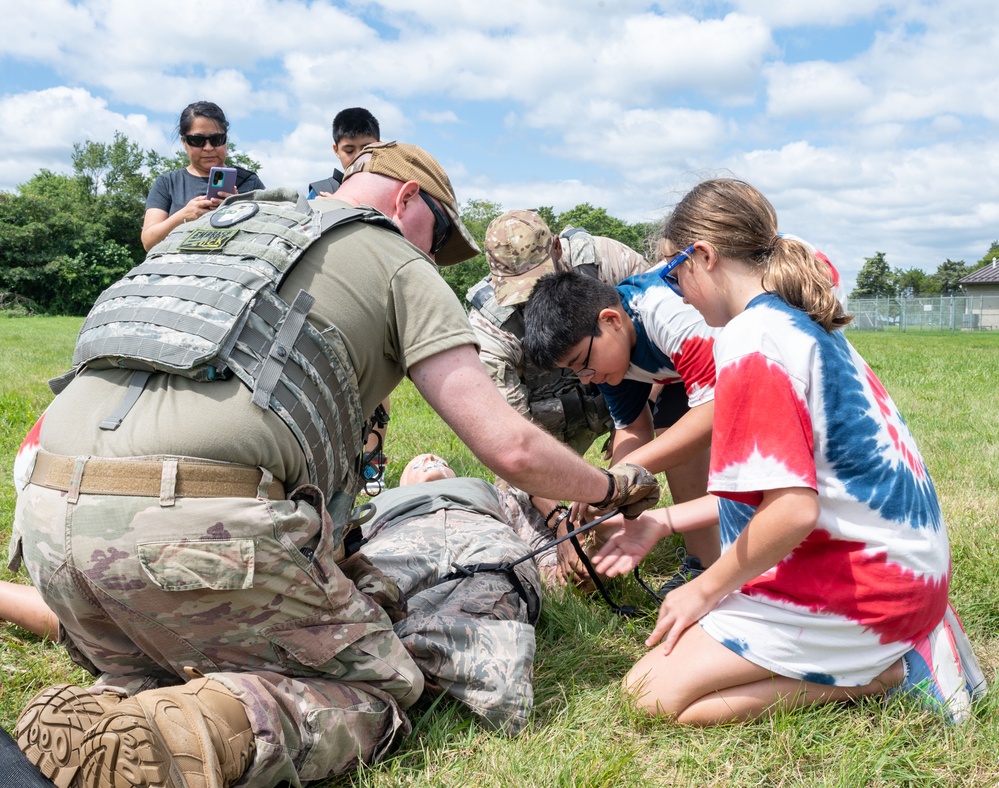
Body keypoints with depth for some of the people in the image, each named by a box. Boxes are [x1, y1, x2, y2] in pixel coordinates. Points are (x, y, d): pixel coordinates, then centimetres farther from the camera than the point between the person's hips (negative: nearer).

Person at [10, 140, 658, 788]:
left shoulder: (212, 230, 31)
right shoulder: (399, 265, 12)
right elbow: (509, 446, 5)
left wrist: (329, 527, 40)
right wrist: (612, 485, 25)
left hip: (51, 515, 7)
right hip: (202, 521, -7)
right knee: (381, 689, 11)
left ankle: (104, 715, 0)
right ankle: (211, 734, -16)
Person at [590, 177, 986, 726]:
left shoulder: (751, 338, -20)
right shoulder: (807, 324, 10)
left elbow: (792, 508, -27)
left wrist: (705, 590, -11)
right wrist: (665, 522, 19)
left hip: (860, 578, -10)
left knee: (656, 692, -8)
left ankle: (885, 674, -4)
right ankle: (895, 646, 11)